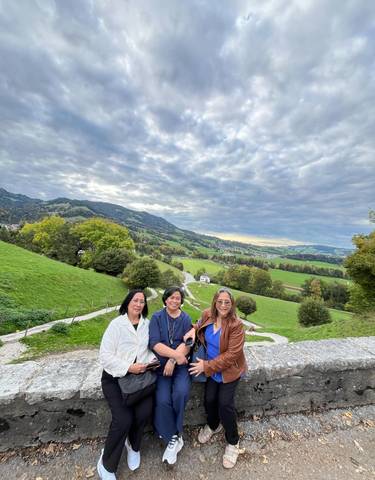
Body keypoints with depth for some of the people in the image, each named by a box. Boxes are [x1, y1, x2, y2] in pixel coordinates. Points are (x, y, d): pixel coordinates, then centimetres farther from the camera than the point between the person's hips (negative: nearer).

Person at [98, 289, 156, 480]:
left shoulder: (147, 324, 2)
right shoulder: (116, 324, -9)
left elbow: (151, 348, 7)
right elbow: (105, 355, -12)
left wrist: (152, 360, -14)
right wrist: (128, 368, -20)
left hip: (140, 375, 3)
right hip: (115, 377, -3)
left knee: (144, 412, -14)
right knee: (123, 419, -17)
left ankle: (133, 445, 21)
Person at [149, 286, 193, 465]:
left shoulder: (186, 319, 1)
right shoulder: (156, 317, -3)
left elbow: (187, 344, -7)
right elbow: (154, 343, -12)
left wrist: (173, 360, -19)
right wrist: (175, 354, -21)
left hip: (181, 364, 1)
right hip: (161, 364, 0)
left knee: (180, 393, -21)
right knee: (162, 400, -18)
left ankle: (171, 434, 5)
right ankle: (174, 438, 7)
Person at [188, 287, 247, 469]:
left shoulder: (236, 325, -27)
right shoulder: (207, 315, -13)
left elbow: (232, 354, -27)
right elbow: (200, 324, 11)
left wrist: (207, 366, -24)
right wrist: (194, 329, -14)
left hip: (229, 370, -4)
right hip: (210, 367, 4)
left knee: (225, 403, -5)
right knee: (209, 399, 6)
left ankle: (233, 442, 26)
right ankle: (213, 425, 42)